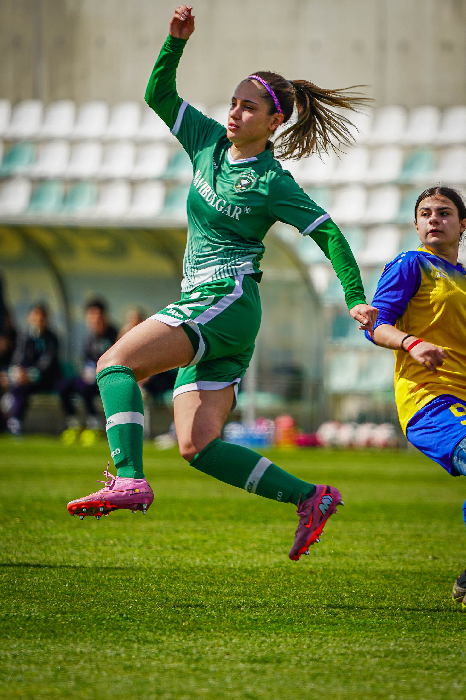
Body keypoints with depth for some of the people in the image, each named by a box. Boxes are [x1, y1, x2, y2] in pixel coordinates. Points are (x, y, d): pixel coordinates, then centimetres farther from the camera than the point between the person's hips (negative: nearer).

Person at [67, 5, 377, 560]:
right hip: (203, 308, 8)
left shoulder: (272, 183, -6)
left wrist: (356, 300, -12)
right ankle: (309, 498, 1)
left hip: (229, 300, -8)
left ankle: (129, 481, -34)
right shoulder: (209, 142, 13)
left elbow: (328, 234, -4)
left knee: (116, 362, -20)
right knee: (198, 447, -1)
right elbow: (158, 95, 18)